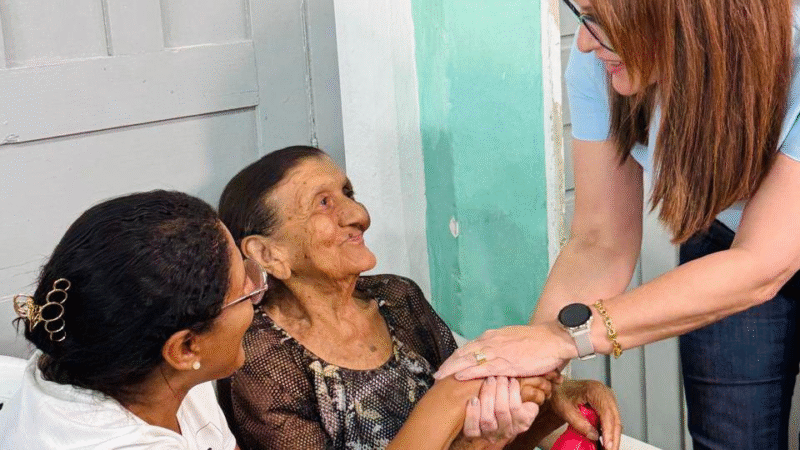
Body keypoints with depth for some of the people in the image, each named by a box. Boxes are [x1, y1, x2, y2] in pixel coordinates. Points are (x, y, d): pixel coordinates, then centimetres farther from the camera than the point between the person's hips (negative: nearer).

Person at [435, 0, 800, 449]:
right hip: (724, 240, 2)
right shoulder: (600, 62, -26)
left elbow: (761, 266, -37)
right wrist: (523, 364, -34)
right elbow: (601, 244, -19)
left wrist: (568, 335, -41)